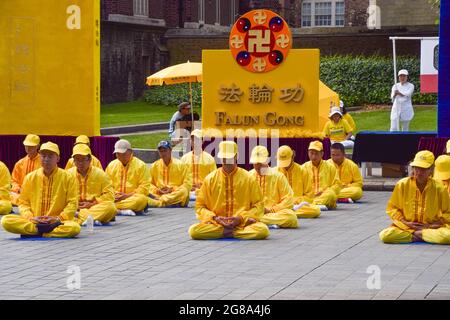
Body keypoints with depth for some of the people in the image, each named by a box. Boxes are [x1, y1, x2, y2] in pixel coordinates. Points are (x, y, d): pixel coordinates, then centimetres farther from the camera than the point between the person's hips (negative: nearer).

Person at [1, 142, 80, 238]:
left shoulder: (67, 177, 2)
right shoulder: (30, 177, 7)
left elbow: (72, 203, 1)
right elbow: (23, 203, 10)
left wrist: (58, 218, -13)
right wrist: (30, 217, -9)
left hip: (57, 222, -2)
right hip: (32, 221, 2)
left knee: (75, 227, -36)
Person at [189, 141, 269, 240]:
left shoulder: (248, 179, 3)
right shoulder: (210, 179, 5)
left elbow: (258, 205, 5)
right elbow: (200, 206, 8)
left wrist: (241, 218, -10)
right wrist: (214, 218, -11)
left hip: (243, 223, -1)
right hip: (215, 223, 1)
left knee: (263, 230, -32)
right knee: (193, 230, -29)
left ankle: (226, 232, -15)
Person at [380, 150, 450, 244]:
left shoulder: (438, 188, -6)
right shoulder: (402, 184, -5)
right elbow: (391, 208, 4)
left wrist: (431, 226, -10)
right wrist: (406, 222, -9)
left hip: (431, 228, -1)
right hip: (406, 227, 1)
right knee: (384, 235, -30)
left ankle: (417, 234, -14)